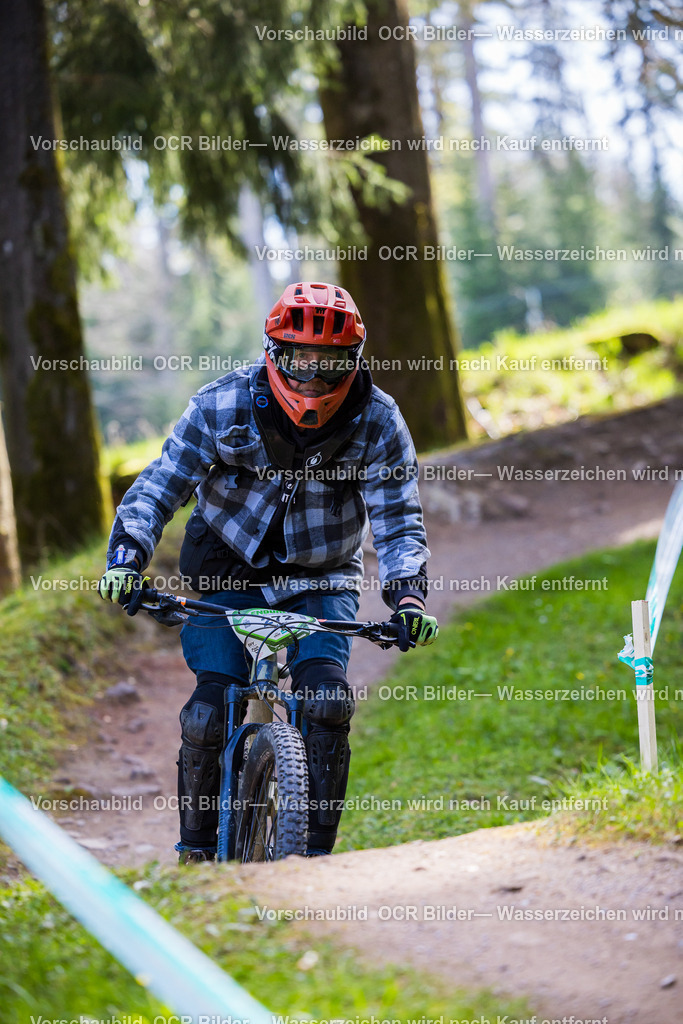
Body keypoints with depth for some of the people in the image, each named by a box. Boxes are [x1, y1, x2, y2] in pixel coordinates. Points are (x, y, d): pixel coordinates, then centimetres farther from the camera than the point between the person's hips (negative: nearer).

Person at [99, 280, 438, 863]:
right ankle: (196, 848, 5)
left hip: (323, 581, 0)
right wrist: (126, 557, -27)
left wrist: (408, 594, -29)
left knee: (326, 697, -23)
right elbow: (159, 488, -10)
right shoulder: (222, 405, -15)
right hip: (231, 573, 0)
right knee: (209, 711, -15)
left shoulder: (378, 422, -14)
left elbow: (397, 520, -12)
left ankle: (317, 850, -10)